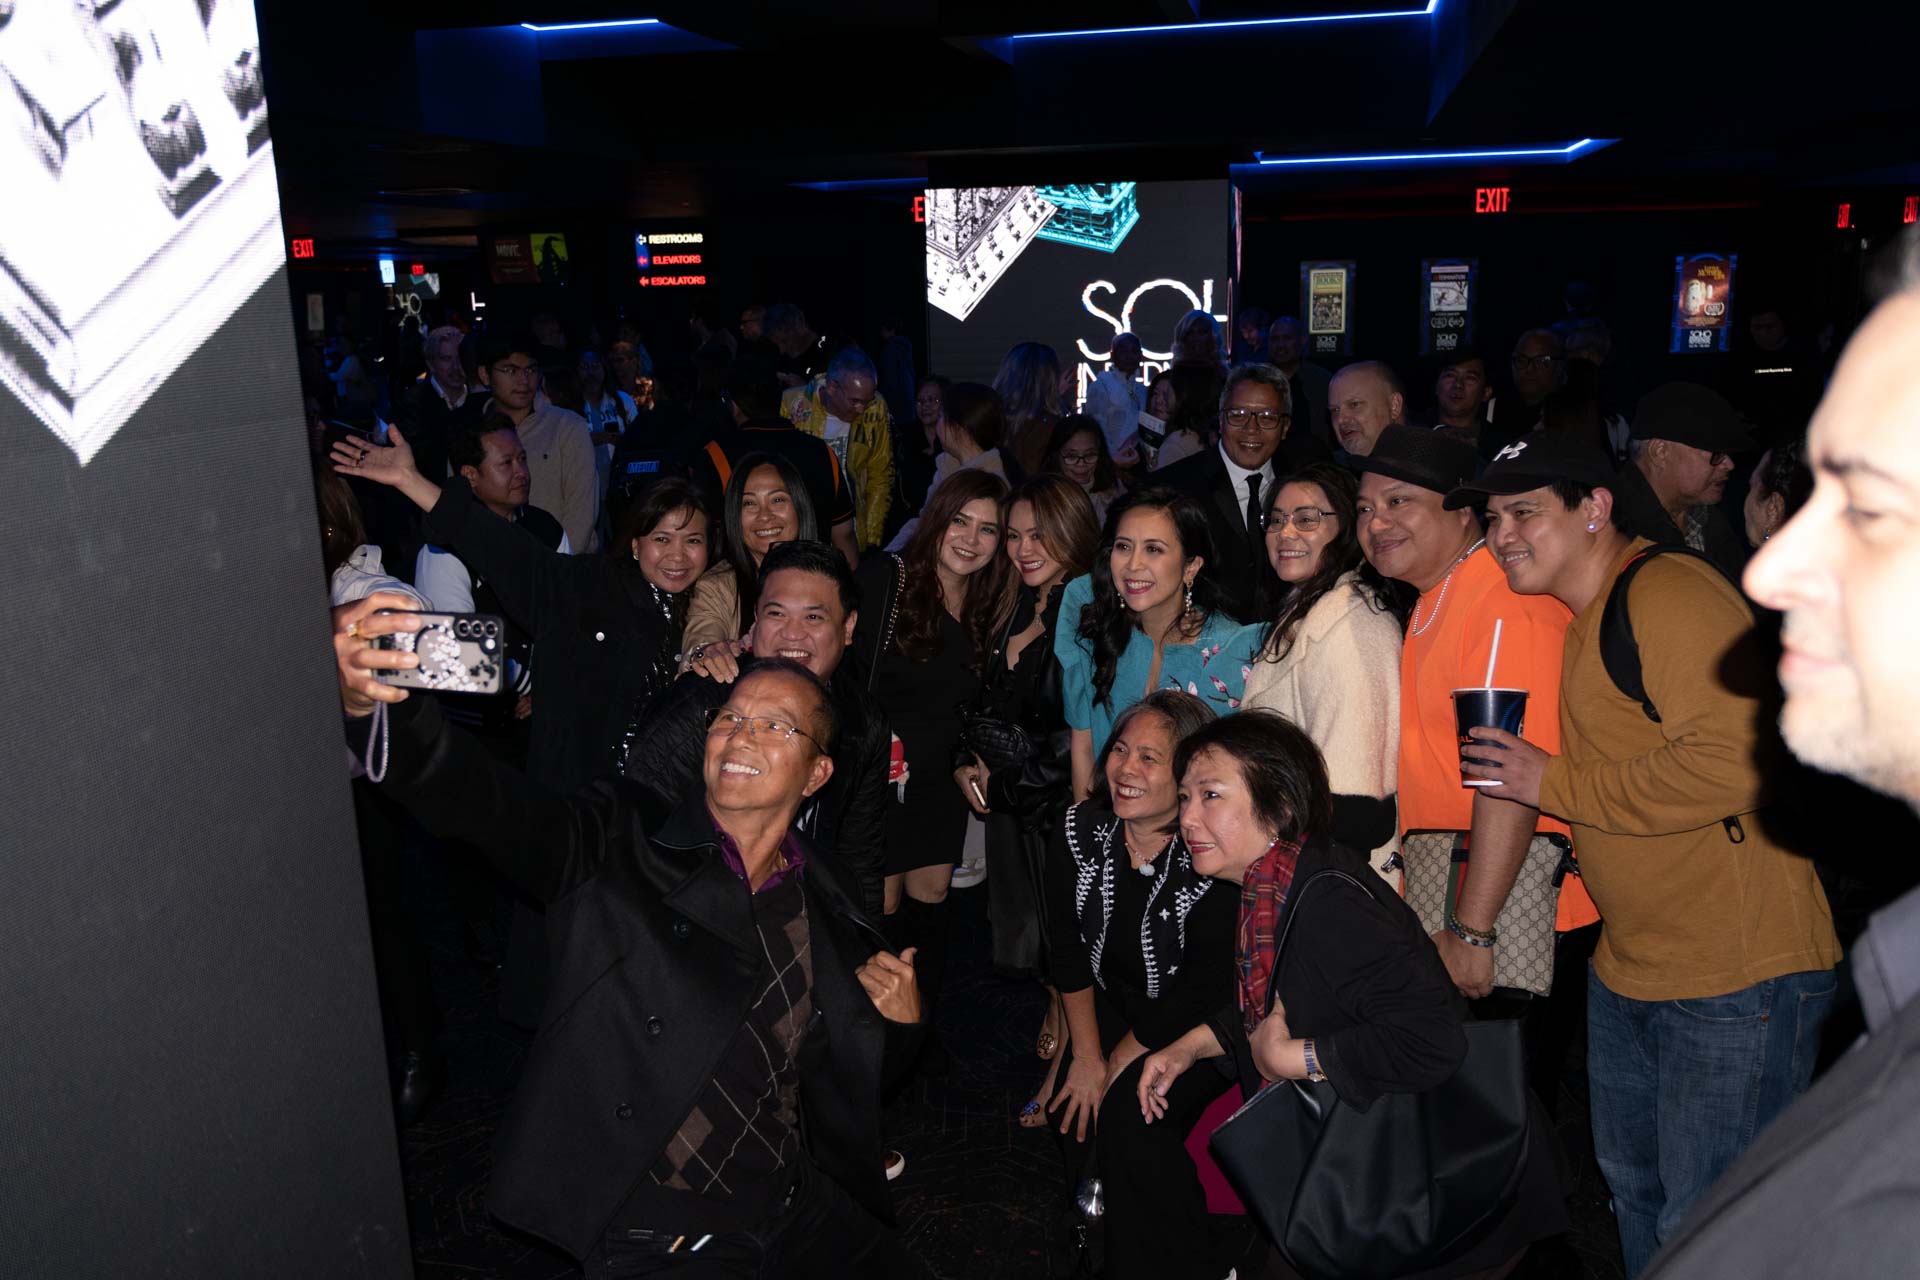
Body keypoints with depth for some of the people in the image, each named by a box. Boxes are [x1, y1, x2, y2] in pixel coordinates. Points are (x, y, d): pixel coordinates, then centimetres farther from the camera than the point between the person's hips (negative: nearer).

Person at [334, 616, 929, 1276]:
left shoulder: (828, 912, 4)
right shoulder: (622, 846, -7)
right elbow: (490, 805, -26)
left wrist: (898, 1021, -4)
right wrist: (380, 700, -43)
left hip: (796, 1217, 4)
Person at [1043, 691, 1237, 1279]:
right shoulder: (1081, 831, -9)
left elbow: (1206, 987, -20)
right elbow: (1067, 949, -3)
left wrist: (1118, 1063, -16)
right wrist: (1086, 1054, -10)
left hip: (1197, 1025, -5)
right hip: (1110, 1006, 5)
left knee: (1130, 1111, -23)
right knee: (1074, 1098, -14)